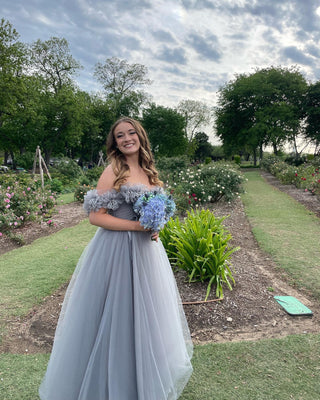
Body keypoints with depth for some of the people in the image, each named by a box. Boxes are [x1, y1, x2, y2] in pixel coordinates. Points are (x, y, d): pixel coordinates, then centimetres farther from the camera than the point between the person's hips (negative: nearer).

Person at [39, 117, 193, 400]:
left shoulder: (148, 170, 8)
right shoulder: (114, 170, -12)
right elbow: (96, 216, -17)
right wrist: (137, 226, -20)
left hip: (146, 248, 8)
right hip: (118, 249, -7)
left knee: (146, 310, 20)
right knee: (118, 312, 5)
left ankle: (147, 375, 45)